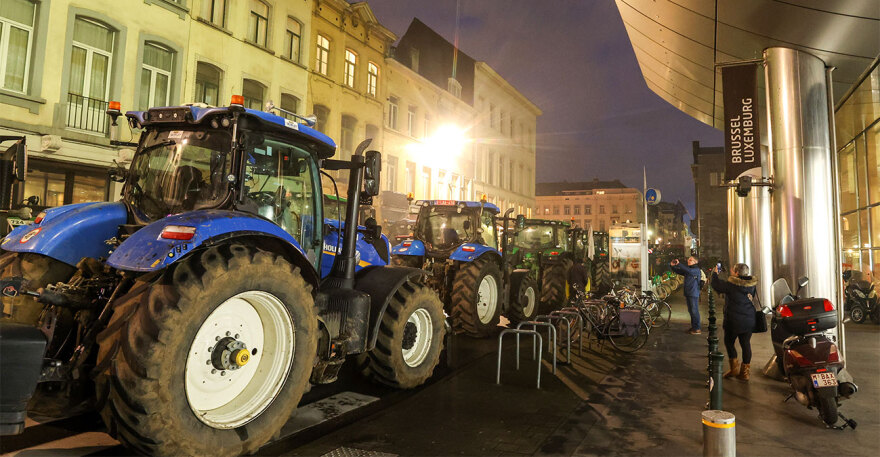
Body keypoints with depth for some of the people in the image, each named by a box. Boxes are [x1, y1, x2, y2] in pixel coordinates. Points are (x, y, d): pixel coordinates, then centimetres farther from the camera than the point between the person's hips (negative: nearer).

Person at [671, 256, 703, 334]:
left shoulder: (696, 270, -9)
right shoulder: (687, 270, 14)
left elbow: (689, 271, -28)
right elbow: (678, 271, 14)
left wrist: (678, 264, -32)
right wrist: (672, 266, -6)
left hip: (694, 294, -8)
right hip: (687, 293, 8)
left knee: (694, 311, -5)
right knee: (690, 311, 13)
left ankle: (698, 328, 1)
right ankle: (693, 326, 21)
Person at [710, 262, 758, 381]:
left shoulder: (731, 285, -17)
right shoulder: (752, 285, 1)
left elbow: (717, 285, -6)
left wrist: (714, 273, 12)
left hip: (734, 321, -5)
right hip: (749, 320, 5)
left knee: (729, 342, 12)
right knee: (746, 344, 10)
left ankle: (734, 367, 11)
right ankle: (744, 372, 16)